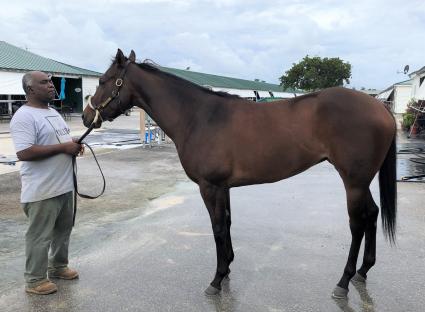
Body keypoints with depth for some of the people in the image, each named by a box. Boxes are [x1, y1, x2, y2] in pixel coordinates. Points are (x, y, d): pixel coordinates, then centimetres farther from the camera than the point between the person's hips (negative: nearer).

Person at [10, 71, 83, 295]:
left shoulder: (53, 113, 13)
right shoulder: (24, 117, -17)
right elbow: (24, 153, -27)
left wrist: (74, 145, 2)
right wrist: (63, 147, -24)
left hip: (64, 186, 9)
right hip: (42, 191, -9)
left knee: (63, 230, 21)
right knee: (40, 236, 3)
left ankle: (58, 266, 38)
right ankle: (35, 280, 18)